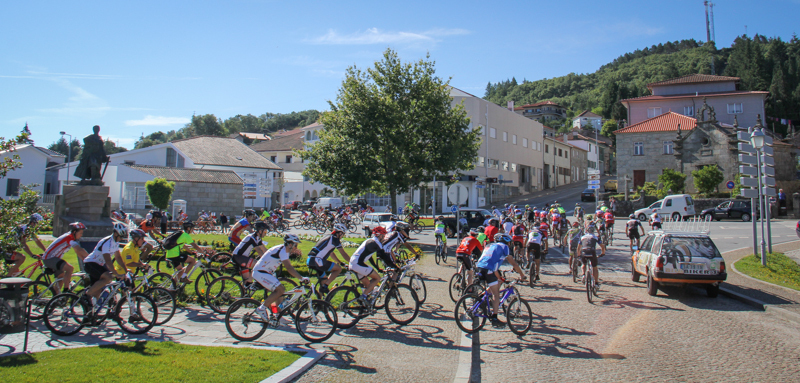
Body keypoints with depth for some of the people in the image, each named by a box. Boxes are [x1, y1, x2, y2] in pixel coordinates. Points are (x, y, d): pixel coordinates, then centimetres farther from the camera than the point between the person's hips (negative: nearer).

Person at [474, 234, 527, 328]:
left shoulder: (490, 246, 31)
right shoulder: (503, 246, 11)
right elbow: (513, 263, 9)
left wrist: (499, 277, 39)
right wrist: (522, 275, 17)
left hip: (480, 267, 8)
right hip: (488, 270, -8)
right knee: (496, 294, -1)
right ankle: (494, 318, -5)